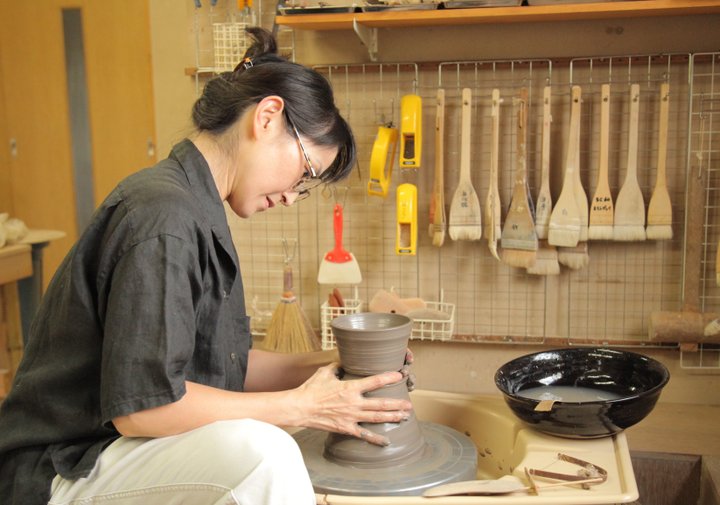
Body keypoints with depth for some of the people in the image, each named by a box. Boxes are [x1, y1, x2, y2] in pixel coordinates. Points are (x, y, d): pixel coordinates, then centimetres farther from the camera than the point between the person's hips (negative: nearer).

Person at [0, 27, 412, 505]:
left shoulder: (197, 212, 10)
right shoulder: (163, 216, -22)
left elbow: (210, 362, 11)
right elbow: (140, 403, -26)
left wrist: (320, 364, 2)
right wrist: (302, 405, -19)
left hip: (122, 446, 10)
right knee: (263, 454, -31)